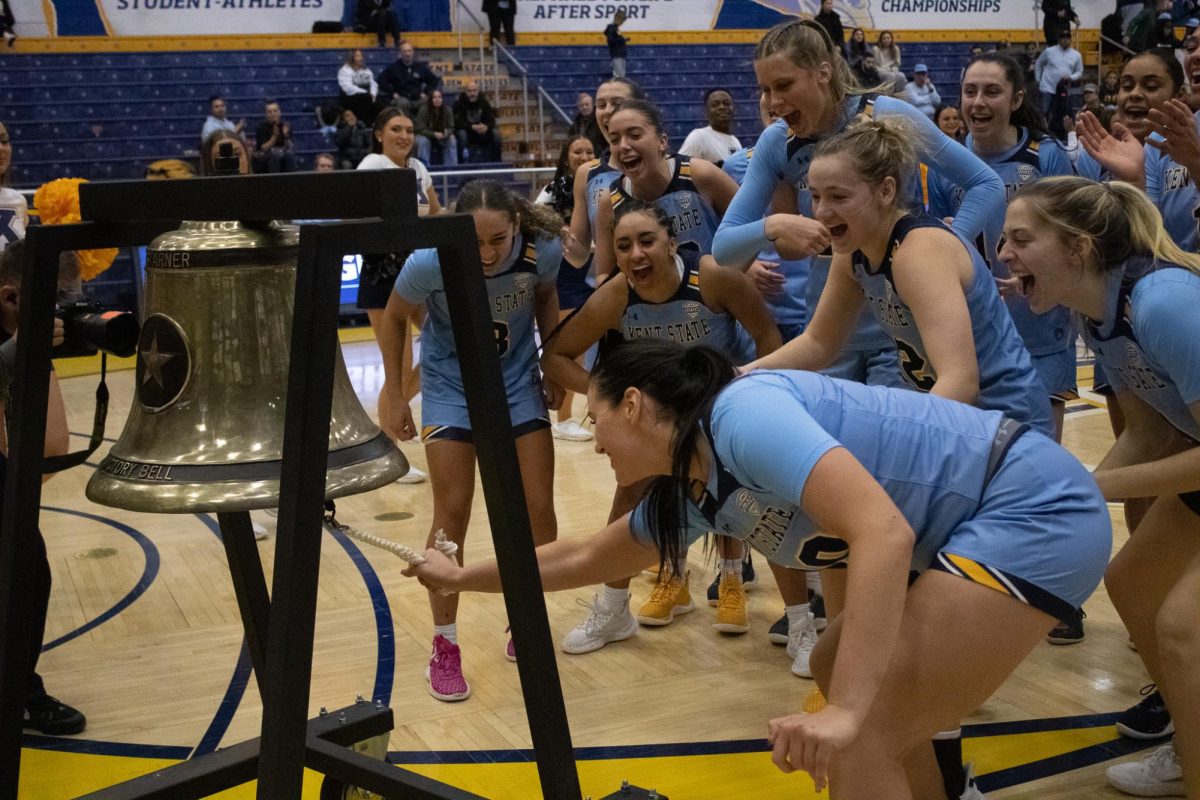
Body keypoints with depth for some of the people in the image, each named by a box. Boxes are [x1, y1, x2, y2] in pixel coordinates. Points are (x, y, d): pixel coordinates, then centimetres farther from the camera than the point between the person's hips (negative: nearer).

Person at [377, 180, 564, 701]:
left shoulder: (543, 249, -25)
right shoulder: (430, 262, -29)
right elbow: (394, 318, -8)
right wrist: (394, 395, -3)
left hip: (519, 385, 2)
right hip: (450, 389, -2)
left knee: (538, 510, -1)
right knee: (452, 513, -6)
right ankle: (444, 648, 10)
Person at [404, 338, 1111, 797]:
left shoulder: (742, 412, -19)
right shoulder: (693, 491, 10)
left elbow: (884, 532, -31)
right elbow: (589, 557, 27)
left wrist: (846, 711, -35)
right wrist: (463, 577, 34)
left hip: (1037, 508, -10)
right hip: (971, 529, 10)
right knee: (836, 671, 22)